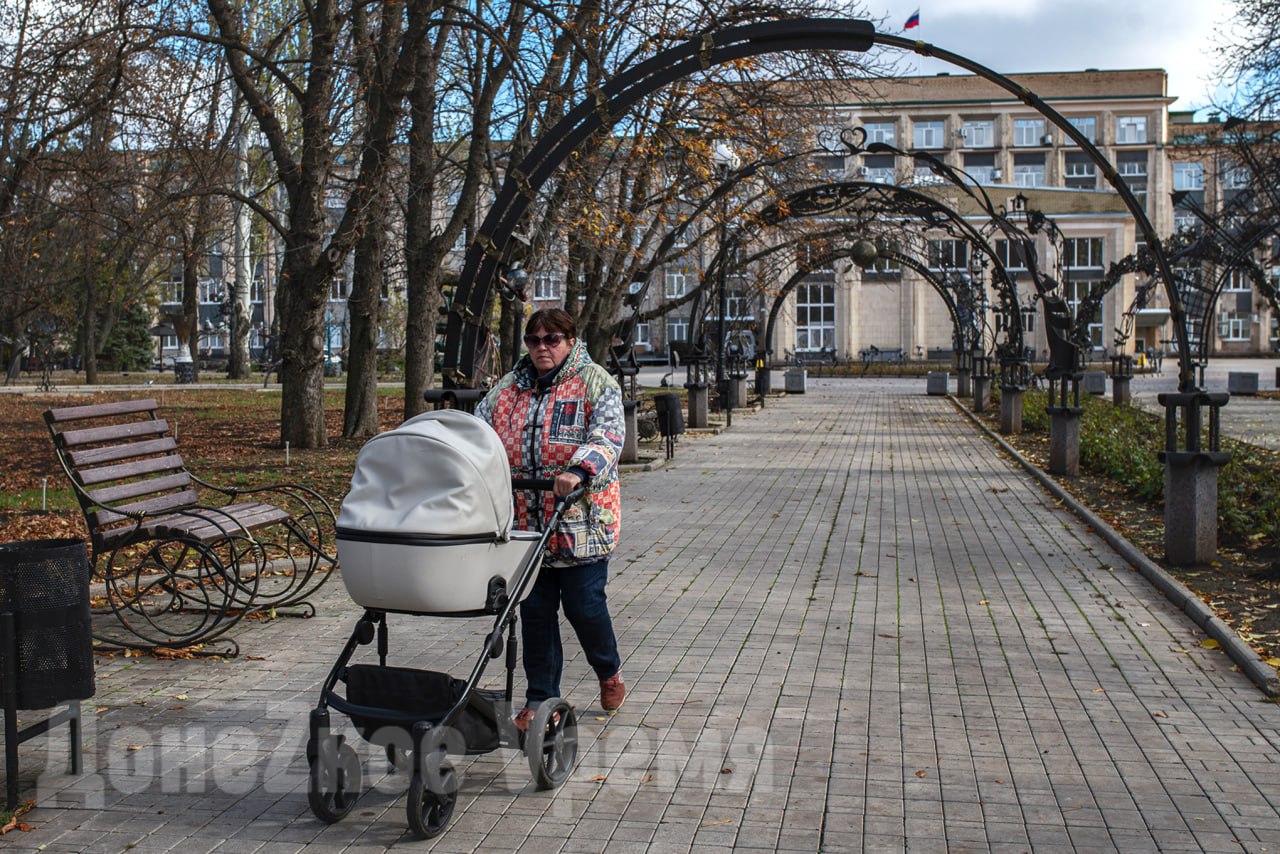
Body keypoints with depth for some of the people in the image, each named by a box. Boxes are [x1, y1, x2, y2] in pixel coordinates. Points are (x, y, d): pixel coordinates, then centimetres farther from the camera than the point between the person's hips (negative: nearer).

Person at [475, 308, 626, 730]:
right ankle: (540, 699, 19)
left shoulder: (596, 383, -2)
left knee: (584, 605, 1)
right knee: (534, 610, 7)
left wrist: (579, 471, -33)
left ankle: (609, 672, 30)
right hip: (525, 524, 4)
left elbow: (608, 435, -15)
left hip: (581, 524, -4)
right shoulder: (508, 389, 13)